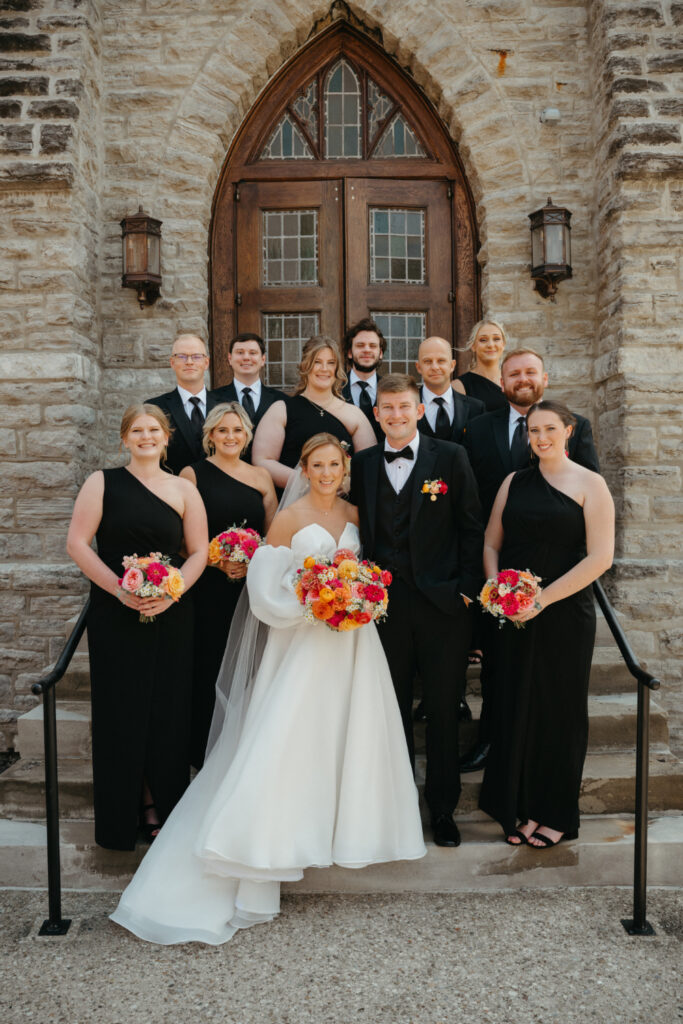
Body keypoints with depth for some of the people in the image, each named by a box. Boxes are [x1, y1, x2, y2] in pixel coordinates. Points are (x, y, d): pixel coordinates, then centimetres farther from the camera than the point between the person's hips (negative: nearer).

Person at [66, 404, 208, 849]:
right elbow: (77, 543, -4)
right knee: (121, 710, 4)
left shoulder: (183, 490, 5)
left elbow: (199, 551, 4)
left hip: (171, 615, 1)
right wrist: (119, 589, -14)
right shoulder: (103, 482, 2)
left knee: (167, 711, 6)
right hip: (115, 614, -1)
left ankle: (162, 808, 25)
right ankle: (124, 816, 22)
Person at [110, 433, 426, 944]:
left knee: (349, 733, 9)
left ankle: (345, 826, 27)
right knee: (288, 735, -9)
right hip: (304, 641, -5)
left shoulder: (355, 513, 10)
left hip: (352, 638, 5)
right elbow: (269, 585, -4)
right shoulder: (288, 519, -5)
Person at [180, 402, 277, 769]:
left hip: (253, 585, 3)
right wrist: (217, 561, -15)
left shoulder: (261, 477, 9)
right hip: (208, 588, -2)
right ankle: (206, 756, 17)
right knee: (209, 667, 1)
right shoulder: (193, 474, 0)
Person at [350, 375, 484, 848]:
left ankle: (443, 807, 25)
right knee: (393, 708, 11)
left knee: (443, 710, 9)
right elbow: (362, 531, 8)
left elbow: (472, 528, 0)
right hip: (385, 601, 2)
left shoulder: (451, 457, 0)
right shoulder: (363, 464, 7)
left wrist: (467, 588, -5)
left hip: (442, 602, -2)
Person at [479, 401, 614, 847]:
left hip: (565, 614, -3)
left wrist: (543, 599, -16)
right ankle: (523, 808, 25)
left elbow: (600, 557, -11)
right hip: (515, 616, 3)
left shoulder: (590, 484, -3)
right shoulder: (514, 482, 9)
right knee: (518, 706, 8)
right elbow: (492, 543, 10)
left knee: (560, 708, 7)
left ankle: (557, 815, 25)